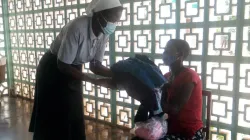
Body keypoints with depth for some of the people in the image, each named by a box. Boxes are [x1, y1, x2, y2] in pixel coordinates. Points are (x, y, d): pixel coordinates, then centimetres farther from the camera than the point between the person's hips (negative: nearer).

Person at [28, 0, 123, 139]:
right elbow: (63, 65, -29)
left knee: (74, 115, 11)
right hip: (53, 68, -6)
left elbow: (95, 65, -7)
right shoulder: (77, 28, -33)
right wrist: (93, 80, -30)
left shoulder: (104, 33, -13)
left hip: (73, 68, 6)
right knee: (53, 118, 3)